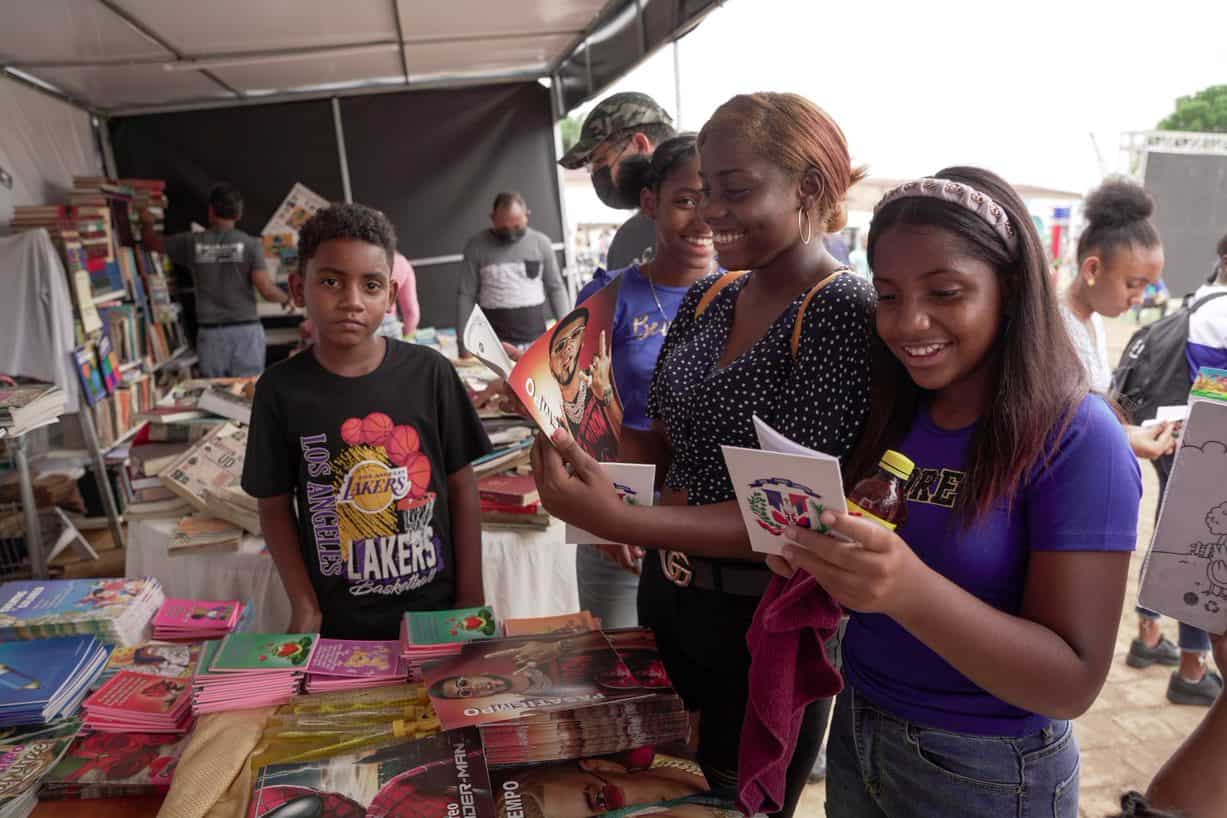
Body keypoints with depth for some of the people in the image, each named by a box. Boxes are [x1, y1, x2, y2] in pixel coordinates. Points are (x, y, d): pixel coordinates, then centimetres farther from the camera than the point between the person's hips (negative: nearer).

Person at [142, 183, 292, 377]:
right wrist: (287, 300, 12)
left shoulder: (193, 243, 3)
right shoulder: (251, 244, -5)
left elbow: (152, 242, 20)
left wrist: (147, 223, 42)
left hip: (210, 333, 2)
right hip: (246, 330, -2)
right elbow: (266, 289, -9)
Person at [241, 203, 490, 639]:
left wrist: (471, 598, -3)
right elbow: (275, 507, 0)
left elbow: (462, 488, -3)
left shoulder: (430, 372, -8)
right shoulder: (280, 389, -7)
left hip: (436, 608, 0)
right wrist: (305, 610, -6)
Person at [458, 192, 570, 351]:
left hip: (537, 341, 2)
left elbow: (556, 288, 8)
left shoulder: (541, 242, 4)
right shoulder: (477, 246, -1)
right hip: (495, 344, -2)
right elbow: (467, 296, -1)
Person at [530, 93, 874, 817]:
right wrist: (576, 430, -8)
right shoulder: (705, 300, 2)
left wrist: (622, 521, -34)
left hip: (764, 625, -6)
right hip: (669, 597, 7)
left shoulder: (847, 313, -19)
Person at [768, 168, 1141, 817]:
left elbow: (1074, 682, -21)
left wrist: (911, 590, -36)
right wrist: (813, 556, -16)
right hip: (855, 735, 5)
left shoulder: (1079, 440, -19)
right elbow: (862, 594, 6)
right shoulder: (889, 414, -2)